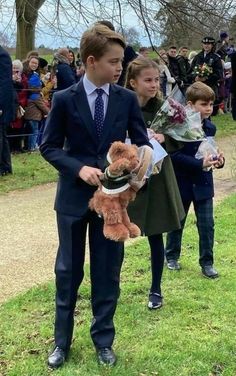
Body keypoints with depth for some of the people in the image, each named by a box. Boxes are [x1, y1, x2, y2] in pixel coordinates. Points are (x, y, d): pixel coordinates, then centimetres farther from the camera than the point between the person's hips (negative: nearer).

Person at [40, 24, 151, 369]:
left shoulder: (127, 99, -2)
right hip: (74, 197, -1)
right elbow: (49, 147, -3)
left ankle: (103, 340, 27)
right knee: (68, 271, 11)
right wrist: (79, 168, -19)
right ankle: (62, 340, 28)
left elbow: (142, 143, 3)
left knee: (107, 272, 9)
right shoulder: (64, 100, -7)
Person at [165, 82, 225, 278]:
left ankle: (207, 262, 16)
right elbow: (175, 156, -22)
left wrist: (218, 160, -11)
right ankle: (172, 257, 33)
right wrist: (200, 164, -29)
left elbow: (210, 152, 10)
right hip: (183, 183, -4)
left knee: (207, 225, 4)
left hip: (203, 184, 4)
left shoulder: (210, 128, 1)